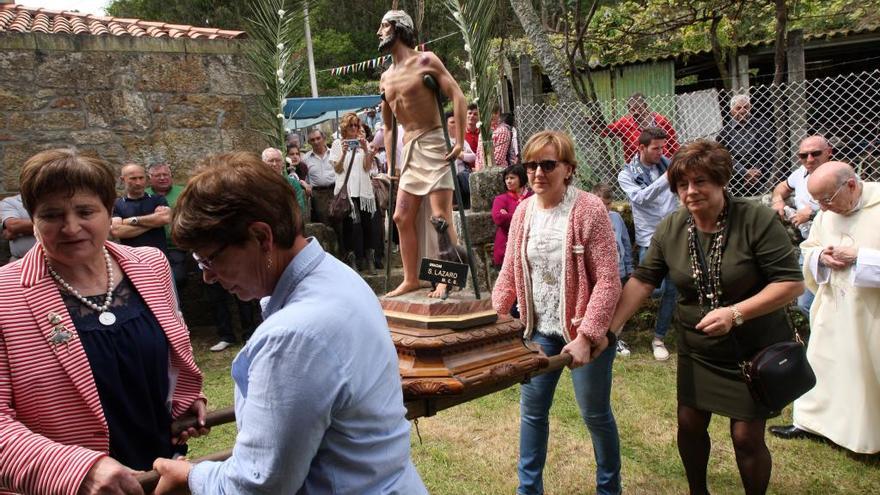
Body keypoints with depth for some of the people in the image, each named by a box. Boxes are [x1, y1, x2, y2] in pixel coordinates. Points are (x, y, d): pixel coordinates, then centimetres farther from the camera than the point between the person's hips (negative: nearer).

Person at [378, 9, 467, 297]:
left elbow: (458, 96, -10)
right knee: (402, 217, 5)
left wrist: (460, 142, -18)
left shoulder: (425, 61, -4)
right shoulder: (385, 78, 16)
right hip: (408, 149, 8)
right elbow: (387, 125, 23)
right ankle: (410, 279, 14)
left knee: (440, 217, -11)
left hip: (432, 144, -7)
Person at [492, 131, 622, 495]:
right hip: (540, 331, 5)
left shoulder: (588, 209, -15)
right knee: (531, 411, 15)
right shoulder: (522, 211, 2)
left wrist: (586, 336, -23)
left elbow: (608, 279, -18)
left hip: (584, 332, -5)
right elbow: (509, 273, 8)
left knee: (595, 414, 12)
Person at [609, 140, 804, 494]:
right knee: (689, 425, 9)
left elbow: (791, 282, -17)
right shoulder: (670, 229, -4)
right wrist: (609, 328, -11)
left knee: (747, 436, 0)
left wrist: (735, 313, -27)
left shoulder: (756, 220, -17)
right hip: (697, 351, 4)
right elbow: (642, 280, -2)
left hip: (755, 352, -4)